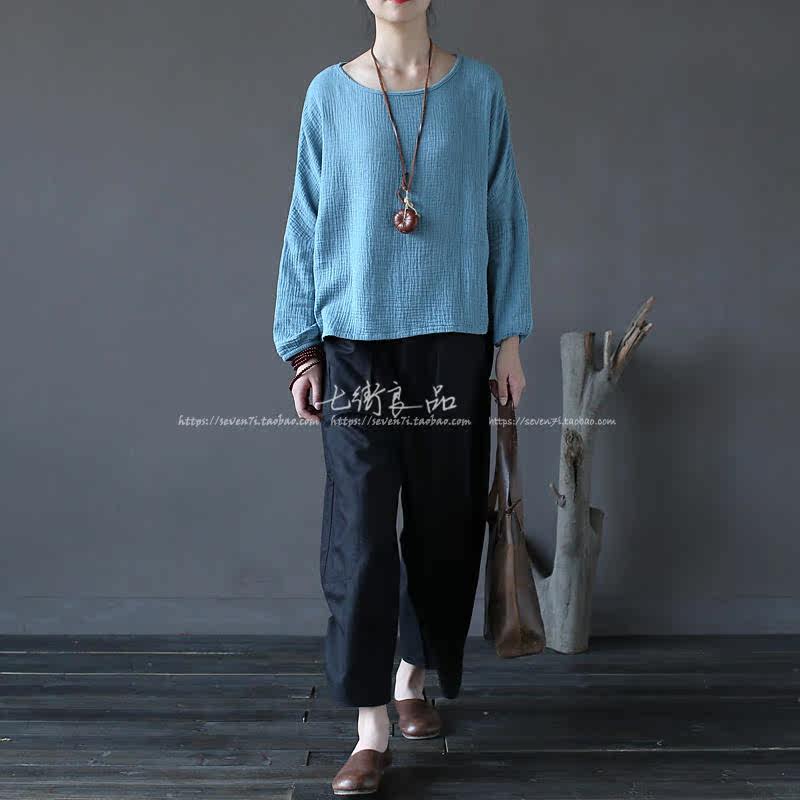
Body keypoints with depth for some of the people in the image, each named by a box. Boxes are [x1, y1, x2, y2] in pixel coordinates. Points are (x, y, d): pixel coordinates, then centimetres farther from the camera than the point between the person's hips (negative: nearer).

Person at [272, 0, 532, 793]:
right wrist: (302, 348, 2)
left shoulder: (478, 88, 4)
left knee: (443, 520, 8)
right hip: (356, 339, -1)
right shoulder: (330, 92, 4)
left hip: (452, 336, 1)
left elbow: (504, 213, 6)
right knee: (360, 530, -5)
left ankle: (413, 676, 30)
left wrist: (510, 337, 3)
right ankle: (371, 729, 3)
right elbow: (307, 224, 6)